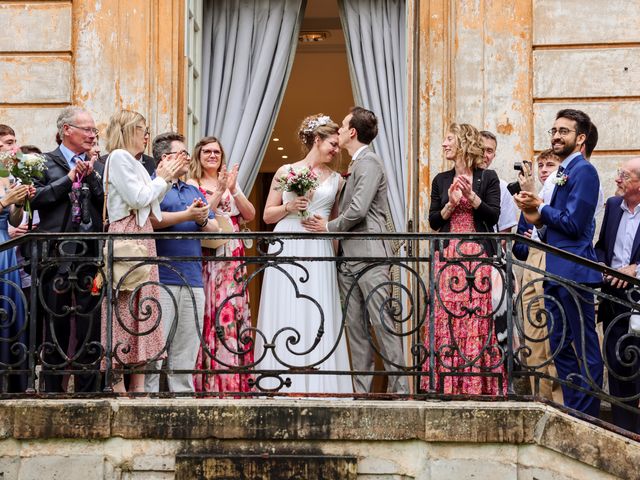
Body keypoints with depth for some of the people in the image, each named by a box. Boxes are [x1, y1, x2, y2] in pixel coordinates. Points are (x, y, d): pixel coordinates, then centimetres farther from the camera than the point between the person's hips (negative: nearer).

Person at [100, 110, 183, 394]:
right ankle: (119, 385, -10)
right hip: (127, 235, -9)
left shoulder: (133, 162, 22)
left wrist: (168, 179, 15)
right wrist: (163, 178, 1)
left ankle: (138, 386, 3)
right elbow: (138, 198, -13)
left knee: (141, 304, 4)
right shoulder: (119, 157, -6)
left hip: (142, 237, 9)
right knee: (125, 303, -10)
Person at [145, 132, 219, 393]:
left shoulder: (194, 192, 24)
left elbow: (215, 230, 21)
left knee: (186, 351, 7)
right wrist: (187, 215, -11)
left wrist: (203, 219, -1)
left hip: (193, 280, 7)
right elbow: (149, 219, -16)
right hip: (161, 279, -7)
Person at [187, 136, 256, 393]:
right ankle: (208, 381, -4)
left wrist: (233, 190, -7)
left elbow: (250, 215, 6)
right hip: (206, 258, -4)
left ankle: (234, 380, 5)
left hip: (233, 259, 4)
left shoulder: (231, 181, 16)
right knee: (209, 316, -8)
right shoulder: (192, 184, 2)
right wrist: (219, 192, -15)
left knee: (234, 315, 1)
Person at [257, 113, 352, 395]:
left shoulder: (336, 179, 13)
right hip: (286, 250, -1)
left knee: (317, 316, -5)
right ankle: (283, 383, 0)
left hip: (318, 254, 1)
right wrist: (288, 207, -6)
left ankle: (316, 385, -3)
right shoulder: (286, 172, 8)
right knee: (284, 316, -3)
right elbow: (268, 215, 9)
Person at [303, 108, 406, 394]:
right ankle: (362, 389, 9)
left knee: (383, 322, -9)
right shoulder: (354, 166, 20)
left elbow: (358, 210, -18)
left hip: (369, 254, -9)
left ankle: (399, 387, -7)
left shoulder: (369, 162, -8)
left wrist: (329, 227, -5)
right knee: (355, 325, 7)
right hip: (348, 257, 9)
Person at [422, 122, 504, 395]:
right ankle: (447, 383, -1)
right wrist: (451, 204, -8)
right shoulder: (441, 181, 13)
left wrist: (471, 196, -14)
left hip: (479, 257, -2)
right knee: (446, 317, -4)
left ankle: (479, 383, -1)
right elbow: (433, 221, 9)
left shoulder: (487, 178, 4)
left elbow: (494, 216, -3)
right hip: (448, 257, 2)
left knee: (479, 319, -6)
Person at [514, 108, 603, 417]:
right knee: (561, 346, 13)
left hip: (574, 272, -10)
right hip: (556, 272, 10)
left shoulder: (583, 171, -11)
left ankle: (588, 417, 1)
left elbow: (574, 223, -18)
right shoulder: (563, 172, 18)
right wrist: (539, 221, 0)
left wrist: (541, 209, -7)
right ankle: (572, 412, 21)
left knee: (584, 348, -3)